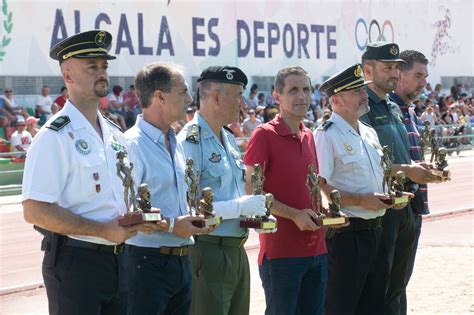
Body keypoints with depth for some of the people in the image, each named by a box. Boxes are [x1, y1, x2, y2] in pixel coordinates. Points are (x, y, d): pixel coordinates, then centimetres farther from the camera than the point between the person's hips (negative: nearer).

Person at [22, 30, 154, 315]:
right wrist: (103, 230, -18)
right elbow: (35, 211, -18)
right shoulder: (55, 137, -11)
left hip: (117, 259, 7)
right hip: (74, 262, -7)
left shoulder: (115, 136, 13)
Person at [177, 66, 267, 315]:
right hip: (207, 254, -9)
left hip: (236, 251, 9)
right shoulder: (190, 142, -15)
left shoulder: (229, 139, 15)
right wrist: (240, 206, -22)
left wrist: (254, 211, 9)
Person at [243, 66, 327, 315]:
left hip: (316, 247, 7)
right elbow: (251, 191, -12)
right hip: (280, 251, -7)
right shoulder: (264, 135, -8)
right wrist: (294, 215, -17)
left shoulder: (309, 136, 13)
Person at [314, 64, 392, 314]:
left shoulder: (370, 134, 15)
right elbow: (318, 188, -20)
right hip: (345, 234, -8)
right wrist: (361, 200, -21)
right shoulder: (326, 135, -12)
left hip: (374, 229, 8)